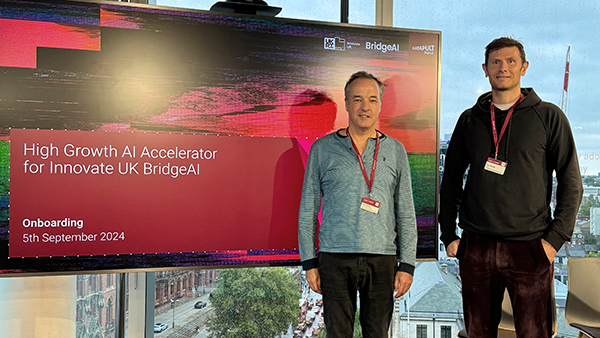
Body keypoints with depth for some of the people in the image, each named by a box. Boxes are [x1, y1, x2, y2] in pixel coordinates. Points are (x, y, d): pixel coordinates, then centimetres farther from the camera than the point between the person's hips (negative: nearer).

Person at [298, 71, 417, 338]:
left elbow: (406, 212, 9)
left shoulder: (395, 150, 8)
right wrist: (309, 262, 1)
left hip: (382, 258, 1)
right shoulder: (322, 149, 4)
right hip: (335, 258, -1)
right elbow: (308, 209, 6)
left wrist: (407, 264, 4)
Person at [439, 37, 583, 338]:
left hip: (529, 247, -2)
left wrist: (556, 237, -7)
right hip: (476, 247, 3)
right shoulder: (470, 119, 10)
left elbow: (571, 182, 2)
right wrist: (448, 234, 7)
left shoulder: (548, 116, 3)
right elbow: (451, 180, 13)